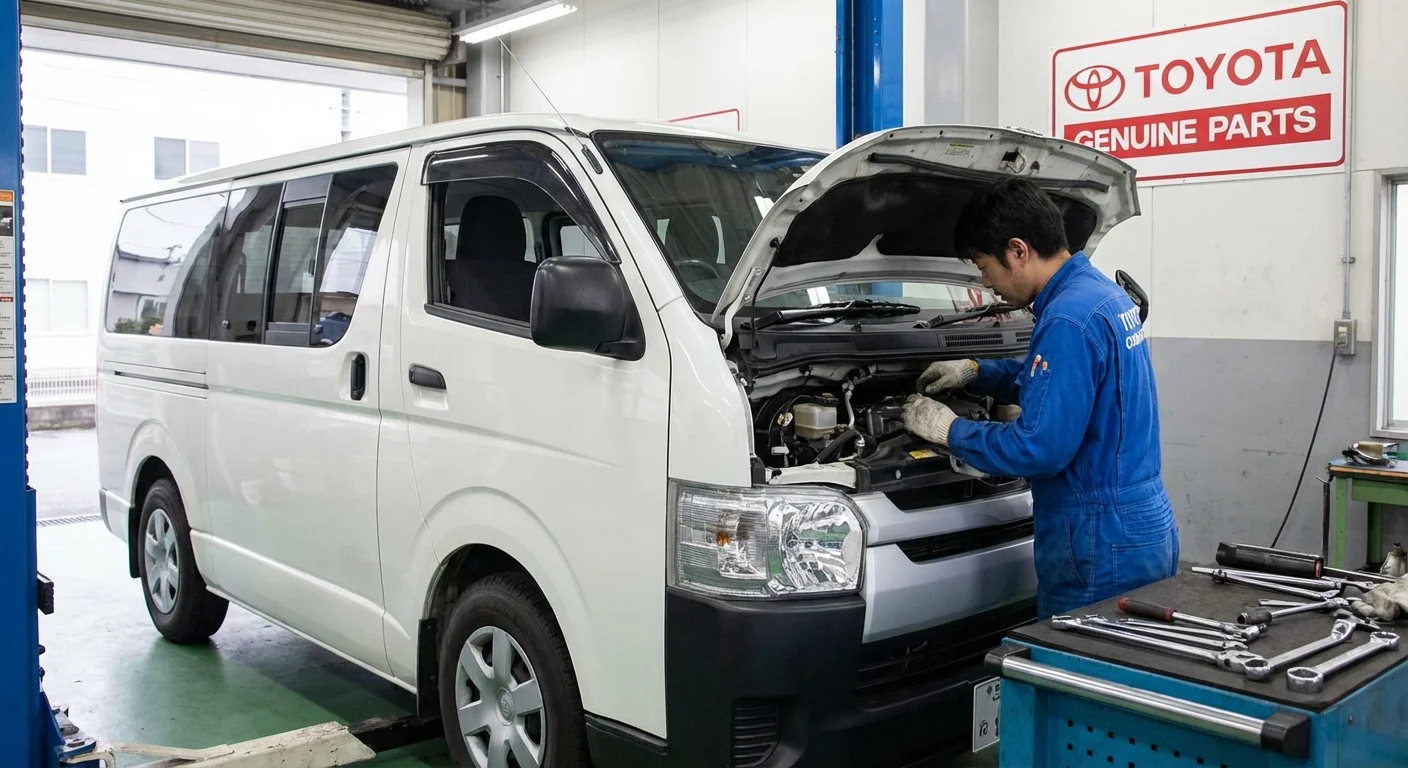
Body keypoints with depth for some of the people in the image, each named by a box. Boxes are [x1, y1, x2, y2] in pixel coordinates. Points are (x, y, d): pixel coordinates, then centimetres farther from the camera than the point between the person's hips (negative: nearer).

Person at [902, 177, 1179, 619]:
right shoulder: (1102, 293, 10)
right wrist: (977, 372, 21)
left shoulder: (1069, 319, -22)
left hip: (1102, 547, -10)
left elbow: (1039, 448, -26)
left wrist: (949, 430, -12)